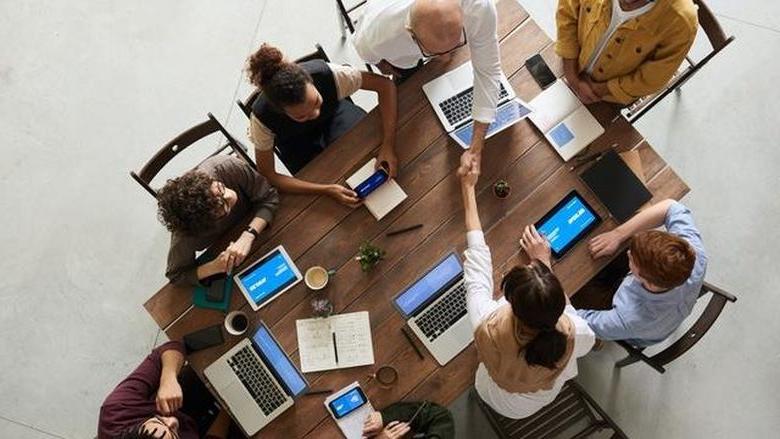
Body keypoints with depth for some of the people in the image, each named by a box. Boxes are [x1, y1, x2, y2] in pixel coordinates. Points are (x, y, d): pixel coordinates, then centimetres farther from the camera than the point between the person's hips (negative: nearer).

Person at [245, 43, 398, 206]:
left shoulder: (326, 74, -39)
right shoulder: (261, 117, -38)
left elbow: (385, 85, -30)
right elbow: (268, 176, -30)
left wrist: (387, 147, -39)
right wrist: (327, 190, -40)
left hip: (333, 114, 2)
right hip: (298, 143, -1)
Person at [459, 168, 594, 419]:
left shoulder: (488, 327, -46)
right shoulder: (571, 334, -42)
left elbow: (477, 262, -29)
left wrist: (468, 188, -18)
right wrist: (545, 263, -14)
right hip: (548, 396, 1)